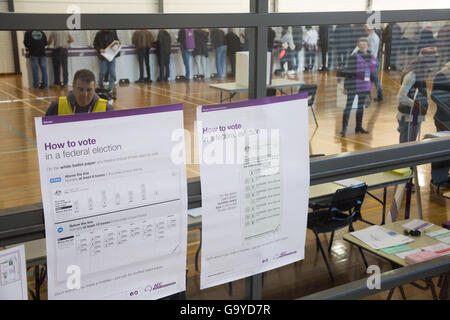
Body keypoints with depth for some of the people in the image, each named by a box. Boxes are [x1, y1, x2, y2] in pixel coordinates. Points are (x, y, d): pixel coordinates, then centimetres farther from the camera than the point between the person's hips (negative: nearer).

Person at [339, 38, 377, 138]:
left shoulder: (372, 57, 6)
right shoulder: (354, 57, -10)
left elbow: (373, 72, 15)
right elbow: (349, 72, -10)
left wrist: (369, 87, 15)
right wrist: (346, 87, -11)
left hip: (364, 85, 6)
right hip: (353, 85, -6)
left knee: (361, 106, 15)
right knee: (348, 106, -6)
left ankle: (359, 127, 26)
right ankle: (344, 129, -4)